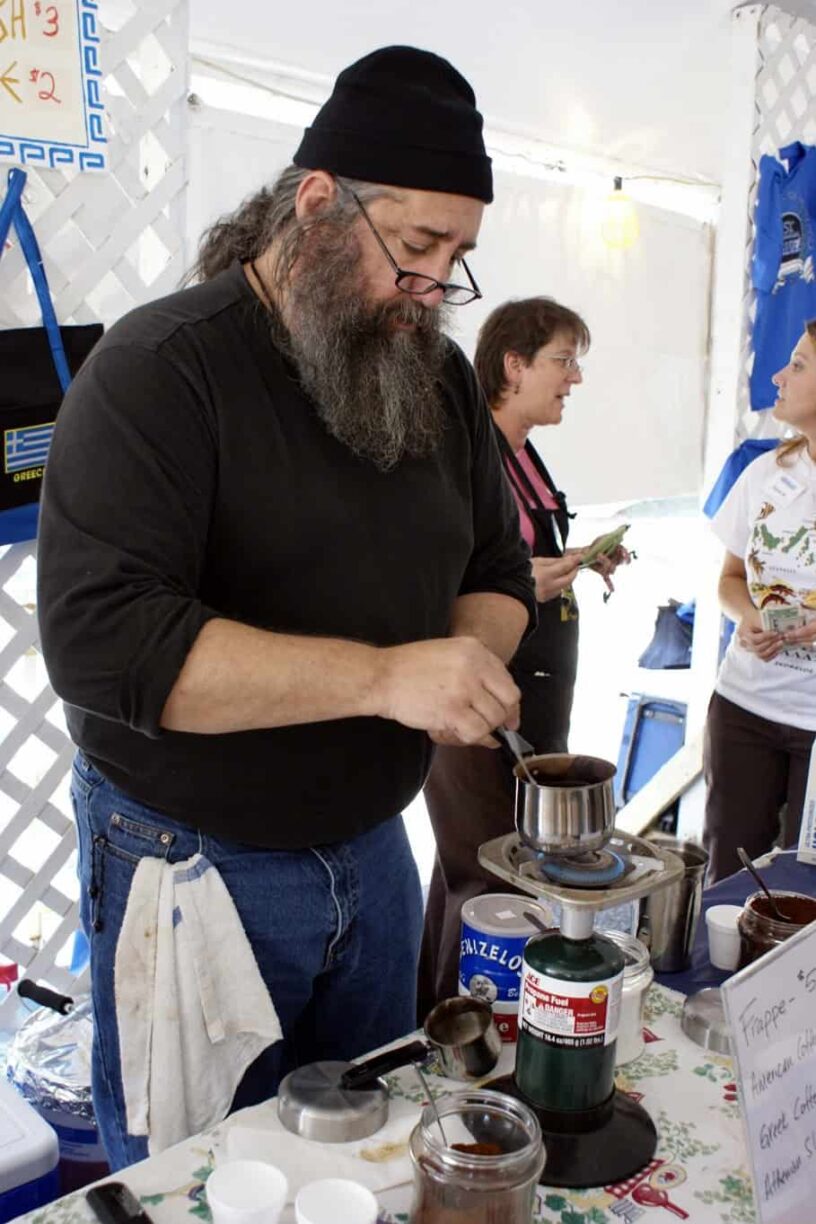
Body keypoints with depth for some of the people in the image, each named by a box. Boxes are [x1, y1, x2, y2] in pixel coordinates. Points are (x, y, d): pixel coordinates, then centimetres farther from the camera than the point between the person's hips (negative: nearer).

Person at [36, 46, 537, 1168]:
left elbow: (497, 569, 11)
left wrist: (471, 653, -13)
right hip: (195, 860, -5)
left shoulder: (437, 373, 4)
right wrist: (382, 675, -33)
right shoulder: (160, 369, -17)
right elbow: (101, 641, -28)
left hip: (373, 841, 6)